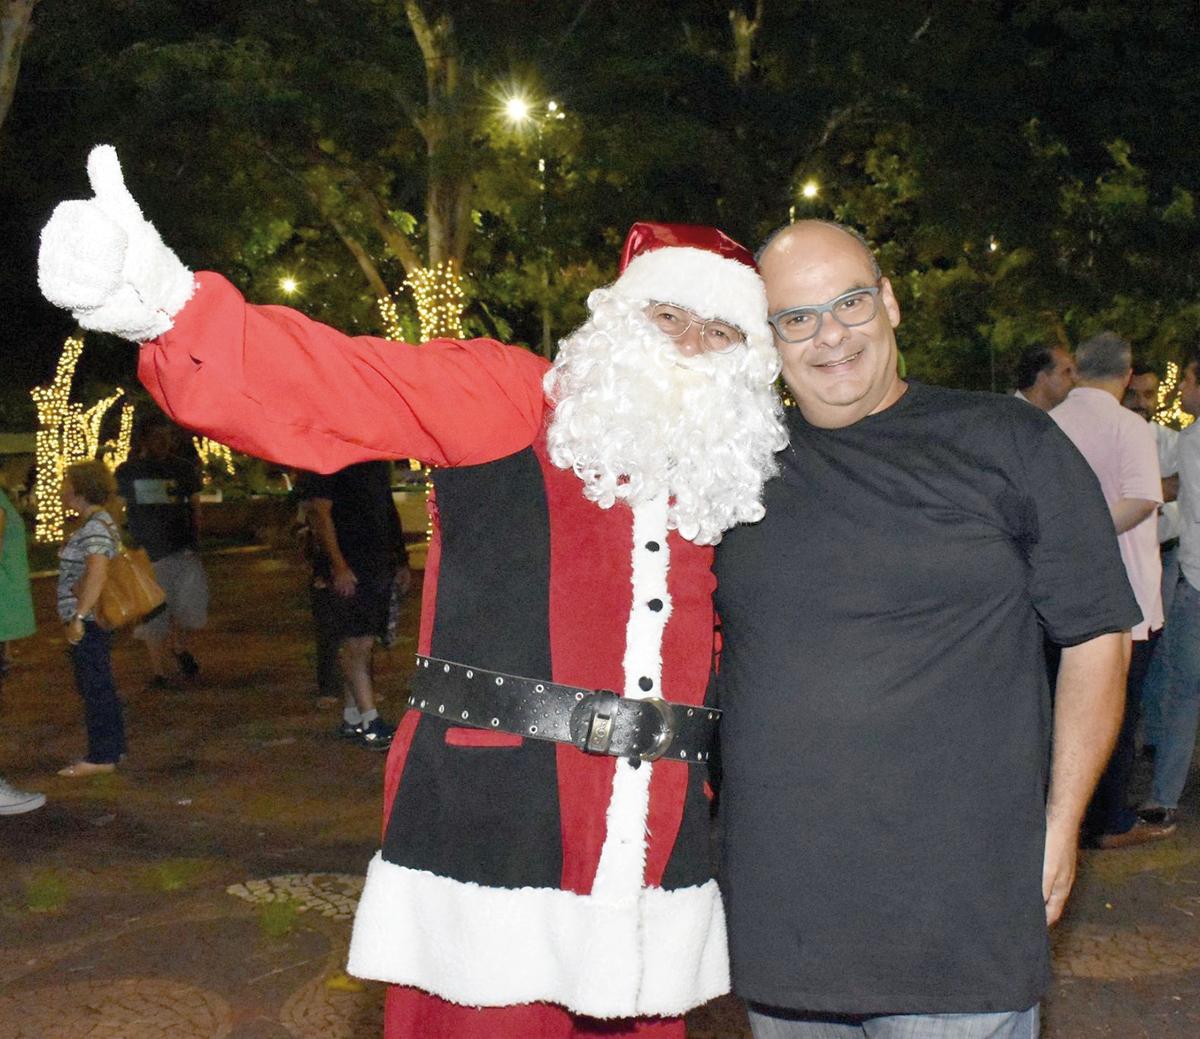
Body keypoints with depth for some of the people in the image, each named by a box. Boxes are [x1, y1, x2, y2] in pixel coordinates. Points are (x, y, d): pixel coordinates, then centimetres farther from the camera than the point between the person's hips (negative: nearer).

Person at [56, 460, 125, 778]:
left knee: (95, 686, -4)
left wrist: (78, 616, -28)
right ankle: (112, 748, 25)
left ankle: (101, 756, 2)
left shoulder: (95, 528, -18)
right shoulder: (96, 523, 15)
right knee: (97, 685, 17)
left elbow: (97, 573, -28)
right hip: (91, 619, 10)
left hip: (89, 620, -10)